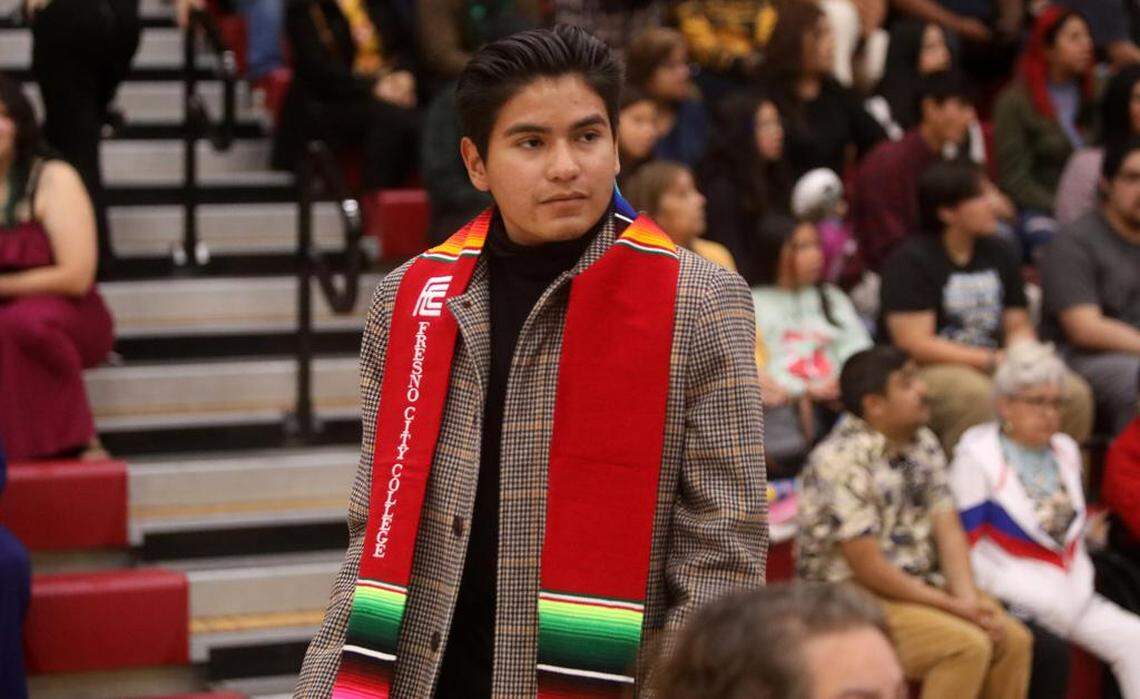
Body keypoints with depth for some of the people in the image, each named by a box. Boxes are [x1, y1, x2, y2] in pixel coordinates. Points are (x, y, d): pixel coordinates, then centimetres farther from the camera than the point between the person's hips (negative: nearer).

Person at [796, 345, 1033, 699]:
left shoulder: (923, 443, 7)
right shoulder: (841, 461, -20)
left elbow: (949, 530, 4)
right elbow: (868, 568, -20)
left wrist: (968, 598, -13)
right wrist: (953, 606, -15)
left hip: (921, 586, 8)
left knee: (1013, 639, -9)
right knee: (967, 645, -25)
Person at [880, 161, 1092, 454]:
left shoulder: (998, 253, 15)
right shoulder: (910, 261, -6)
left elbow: (1019, 326, 19)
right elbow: (915, 344, -13)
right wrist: (992, 361, -16)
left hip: (994, 367, 6)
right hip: (927, 372, -6)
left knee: (1074, 394, -19)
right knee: (975, 394, -39)